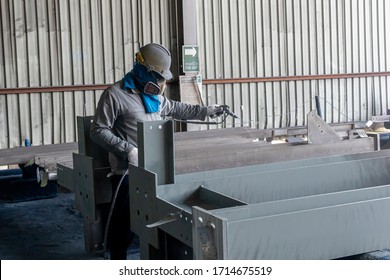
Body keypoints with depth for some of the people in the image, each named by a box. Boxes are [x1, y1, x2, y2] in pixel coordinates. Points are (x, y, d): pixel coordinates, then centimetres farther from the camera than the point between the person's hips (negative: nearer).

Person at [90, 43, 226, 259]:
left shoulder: (154, 94, 11)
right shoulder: (115, 95, -14)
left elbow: (174, 108, 29)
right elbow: (99, 131, -13)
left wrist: (206, 111, 25)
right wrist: (127, 149, -22)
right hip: (127, 171, -7)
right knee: (125, 222, -1)